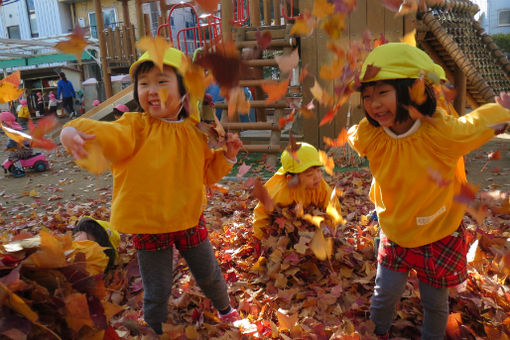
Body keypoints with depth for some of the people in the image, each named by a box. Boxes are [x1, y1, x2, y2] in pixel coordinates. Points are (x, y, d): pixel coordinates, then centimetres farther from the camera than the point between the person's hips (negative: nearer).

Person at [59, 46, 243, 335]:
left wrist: (226, 156, -6)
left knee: (209, 274, 21)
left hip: (190, 219, 3)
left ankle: (225, 309, 52)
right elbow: (111, 134, -38)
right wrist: (73, 131, -57)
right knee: (157, 292, 9)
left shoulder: (196, 131, -2)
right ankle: (158, 332, 38)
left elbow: (207, 173, 10)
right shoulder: (136, 127, -15)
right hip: (149, 225, -3)